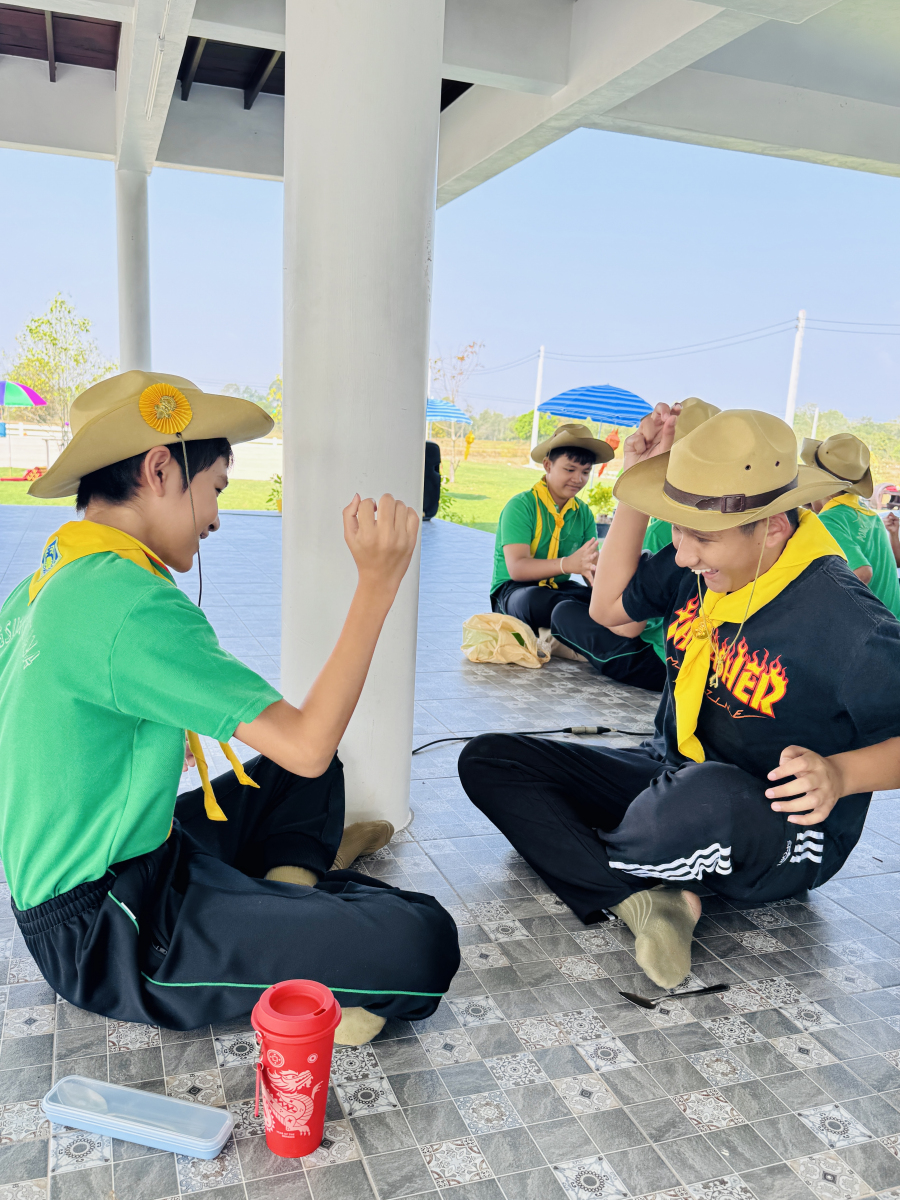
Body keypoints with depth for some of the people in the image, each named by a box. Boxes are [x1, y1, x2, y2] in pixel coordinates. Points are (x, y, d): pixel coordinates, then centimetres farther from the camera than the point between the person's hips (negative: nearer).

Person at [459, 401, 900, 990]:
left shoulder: (842, 617, -24)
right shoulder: (702, 566, -4)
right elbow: (609, 605, 10)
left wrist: (841, 774, -34)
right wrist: (636, 489, 0)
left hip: (785, 836, -7)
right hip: (673, 780, 7)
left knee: (709, 794, -46)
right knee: (487, 760, -5)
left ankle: (573, 861, -11)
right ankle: (644, 899, -22)